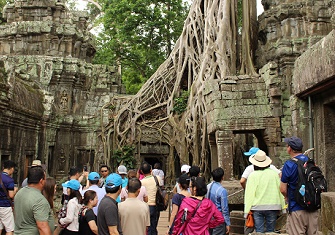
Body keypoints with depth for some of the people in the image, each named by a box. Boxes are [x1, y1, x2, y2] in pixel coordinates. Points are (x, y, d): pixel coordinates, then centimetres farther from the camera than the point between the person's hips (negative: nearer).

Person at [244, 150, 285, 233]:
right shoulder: (274, 174, 1)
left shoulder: (253, 175, -6)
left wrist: (246, 211, -1)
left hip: (257, 207, -2)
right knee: (270, 231, 9)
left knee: (259, 231, 3)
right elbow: (280, 190, 8)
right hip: (273, 206, 2)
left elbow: (249, 193, -5)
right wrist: (281, 206, 18)